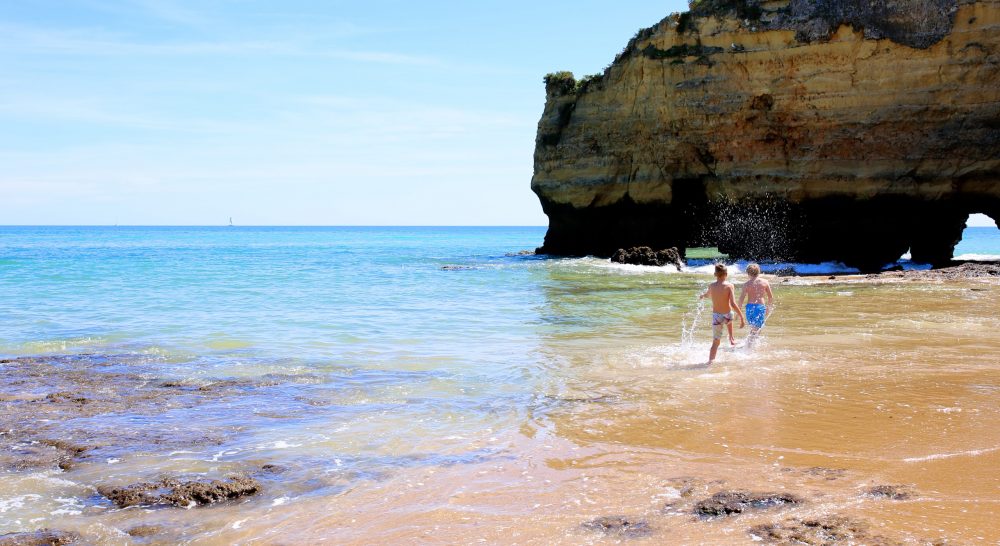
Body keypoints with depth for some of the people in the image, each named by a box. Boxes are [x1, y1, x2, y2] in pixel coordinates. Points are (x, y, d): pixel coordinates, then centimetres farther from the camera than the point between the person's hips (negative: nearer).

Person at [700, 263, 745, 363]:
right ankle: (731, 338, 40)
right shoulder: (729, 286, -14)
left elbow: (707, 295, 21)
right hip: (727, 316, -1)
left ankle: (710, 361, 6)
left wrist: (703, 295, 45)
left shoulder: (711, 286, -4)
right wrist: (741, 317, -16)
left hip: (716, 317, 1)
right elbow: (733, 304, -21)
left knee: (716, 342, 11)